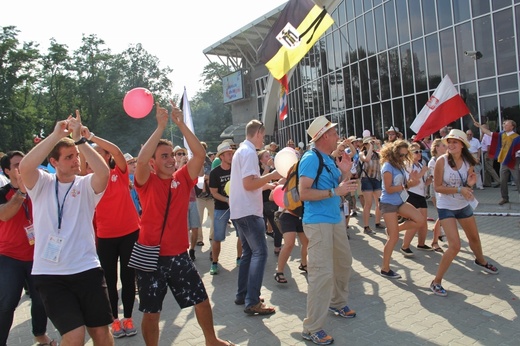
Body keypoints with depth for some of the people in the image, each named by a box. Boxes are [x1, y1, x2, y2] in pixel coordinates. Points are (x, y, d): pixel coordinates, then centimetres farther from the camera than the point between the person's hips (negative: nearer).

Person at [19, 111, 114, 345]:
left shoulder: (86, 185, 0)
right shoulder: (42, 184, 2)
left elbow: (104, 172, -22)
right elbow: (24, 167, -20)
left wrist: (79, 138, -23)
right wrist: (56, 135, -21)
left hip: (87, 269, 1)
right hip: (49, 275, -1)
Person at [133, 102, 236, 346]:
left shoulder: (183, 178, 1)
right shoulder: (147, 182, -6)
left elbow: (200, 154, -11)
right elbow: (140, 160, -26)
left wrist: (181, 124, -15)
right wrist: (161, 126, -24)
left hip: (179, 255, 4)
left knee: (202, 300, 16)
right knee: (151, 312, 8)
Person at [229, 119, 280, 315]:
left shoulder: (241, 151, 17)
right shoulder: (249, 152, -14)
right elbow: (248, 183, -23)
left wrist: (266, 183, 27)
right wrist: (271, 176, -16)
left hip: (239, 211, 10)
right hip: (248, 211, -10)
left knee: (248, 252, 15)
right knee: (260, 252, -8)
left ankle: (242, 295, 22)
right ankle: (252, 302, -9)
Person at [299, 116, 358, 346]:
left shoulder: (330, 160, 13)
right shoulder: (310, 158, -14)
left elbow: (341, 188, 18)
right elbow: (304, 193, -21)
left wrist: (346, 172, 2)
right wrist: (334, 191, -23)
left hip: (336, 219, 10)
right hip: (318, 222, -9)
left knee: (344, 262, 22)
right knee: (323, 273, -11)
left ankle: (337, 302, 45)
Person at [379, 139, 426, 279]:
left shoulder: (400, 166, 8)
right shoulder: (388, 167, -16)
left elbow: (403, 185, 10)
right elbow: (389, 189, -19)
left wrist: (411, 180, -10)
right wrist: (407, 185, -22)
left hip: (400, 202, 8)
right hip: (388, 204, -8)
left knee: (421, 221, -4)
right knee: (394, 238, -5)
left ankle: (393, 229, 13)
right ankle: (385, 269, 6)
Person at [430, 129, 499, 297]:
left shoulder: (468, 161, -5)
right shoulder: (442, 161, -19)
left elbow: (467, 185, 6)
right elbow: (437, 187, -18)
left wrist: (470, 184, -17)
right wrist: (459, 190, -27)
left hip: (464, 206, 6)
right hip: (446, 207, -6)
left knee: (474, 237, 25)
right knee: (455, 246, -16)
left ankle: (481, 261, 58)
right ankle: (436, 281, -4)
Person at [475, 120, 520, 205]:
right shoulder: (501, 135, 6)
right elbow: (489, 133, 11)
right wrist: (479, 126, 10)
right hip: (503, 162, 6)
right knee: (503, 182, 10)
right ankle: (505, 198, 22)